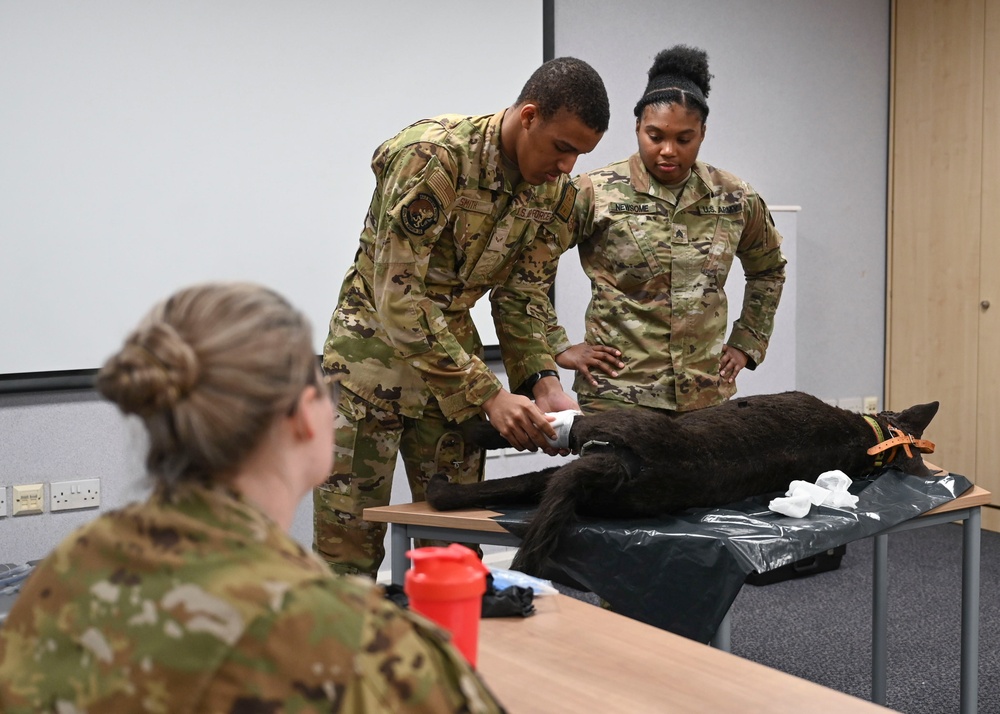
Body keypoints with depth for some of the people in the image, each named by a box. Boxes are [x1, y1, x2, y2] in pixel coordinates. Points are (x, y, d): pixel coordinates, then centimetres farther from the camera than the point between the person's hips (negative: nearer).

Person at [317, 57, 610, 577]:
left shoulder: (552, 189, -3)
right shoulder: (433, 155, -25)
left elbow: (521, 296, 4)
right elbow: (398, 299, -29)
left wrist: (544, 382, -13)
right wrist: (489, 395, -30)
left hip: (454, 350, 6)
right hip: (374, 351, -6)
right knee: (348, 549, -3)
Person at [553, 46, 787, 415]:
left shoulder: (734, 198, 5)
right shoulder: (595, 193, -7)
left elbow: (768, 269, 23)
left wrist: (747, 342, 15)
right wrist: (558, 346, -6)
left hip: (707, 395, 3)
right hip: (616, 394, -3)